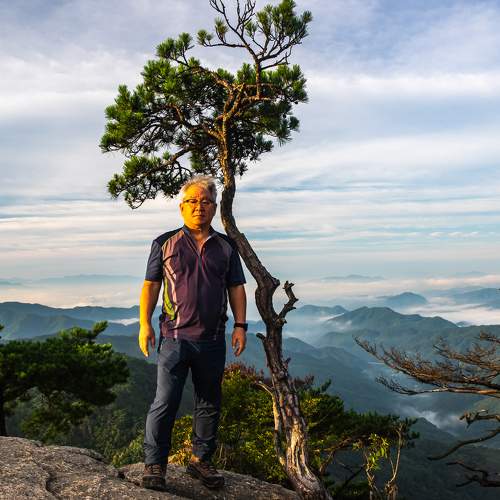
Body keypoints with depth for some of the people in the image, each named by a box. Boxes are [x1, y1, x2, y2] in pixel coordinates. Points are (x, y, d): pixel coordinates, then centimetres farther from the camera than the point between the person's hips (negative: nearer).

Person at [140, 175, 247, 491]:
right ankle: (154, 465, 11)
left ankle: (201, 460, 27)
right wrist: (145, 324, -5)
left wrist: (240, 326, 3)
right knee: (165, 402, -3)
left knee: (210, 403, 12)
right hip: (175, 336, -3)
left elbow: (236, 288, 11)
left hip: (213, 339, 3)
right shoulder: (165, 243, 3)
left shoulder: (226, 246, 9)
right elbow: (151, 285, 3)